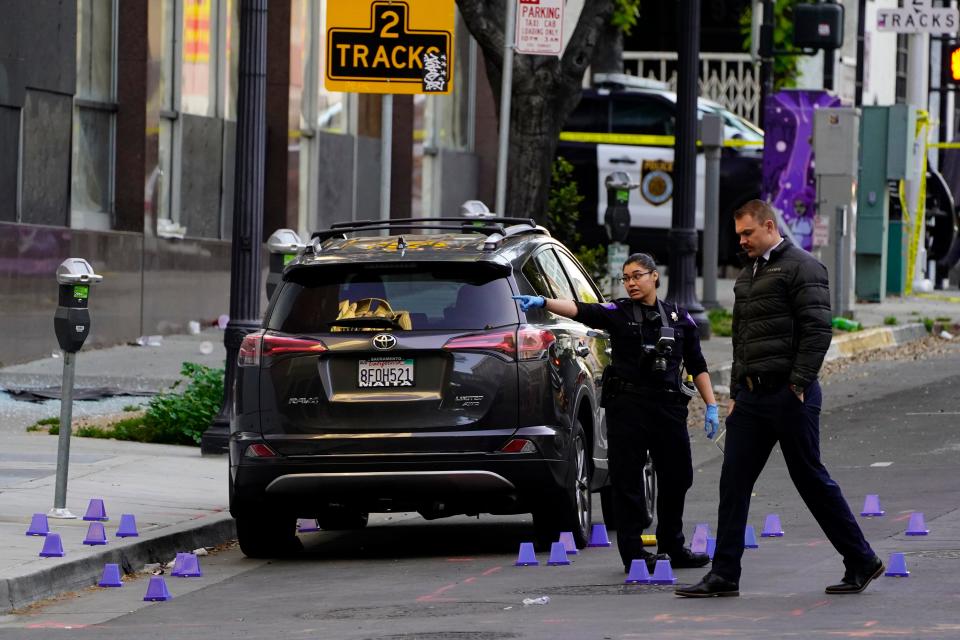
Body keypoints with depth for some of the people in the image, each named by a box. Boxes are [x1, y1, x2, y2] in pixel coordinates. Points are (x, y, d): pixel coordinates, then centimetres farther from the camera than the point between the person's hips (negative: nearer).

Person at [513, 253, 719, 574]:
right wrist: (543, 302, -33)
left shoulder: (680, 318, 11)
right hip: (627, 405, -3)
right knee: (627, 478, -3)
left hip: (668, 406, 3)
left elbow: (697, 366, 14)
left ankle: (672, 548, 24)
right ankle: (633, 553, 1)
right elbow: (580, 310, -16)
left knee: (677, 476, 9)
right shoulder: (617, 313, 1)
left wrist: (711, 406, 9)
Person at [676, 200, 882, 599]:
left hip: (788, 395, -8)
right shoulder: (748, 274, 19)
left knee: (811, 480, -1)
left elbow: (817, 330, -15)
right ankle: (724, 575, 2)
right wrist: (736, 393, 19)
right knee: (733, 483, 1)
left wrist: (798, 384, -19)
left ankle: (862, 562, 11)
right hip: (752, 394, 8)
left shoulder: (801, 267, -8)